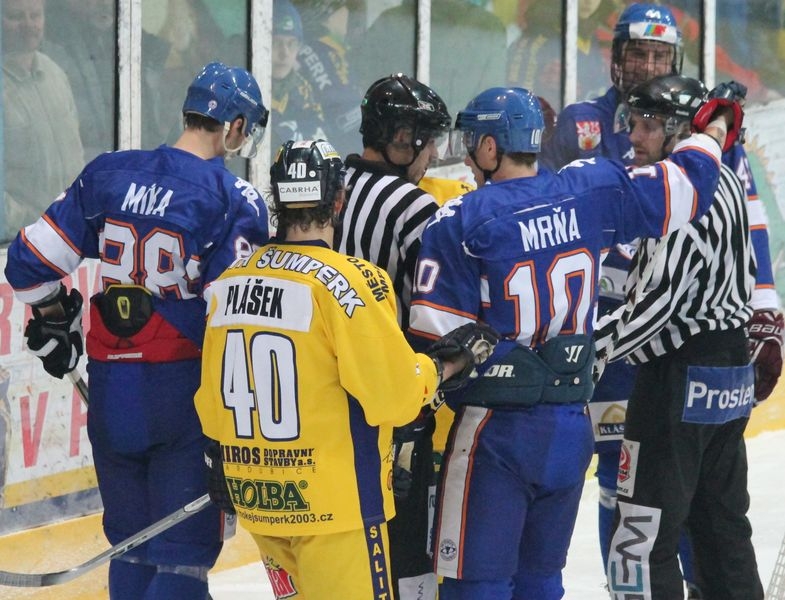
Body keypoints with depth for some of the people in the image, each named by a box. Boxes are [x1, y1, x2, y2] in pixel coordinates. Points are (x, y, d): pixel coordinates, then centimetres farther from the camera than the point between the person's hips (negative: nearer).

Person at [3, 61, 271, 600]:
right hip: (187, 391, -5)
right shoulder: (235, 199, -10)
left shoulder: (107, 175, 4)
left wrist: (53, 322, 25)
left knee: (133, 543, 18)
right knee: (184, 552, -1)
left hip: (110, 390, 5)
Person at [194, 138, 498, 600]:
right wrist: (446, 366, 2)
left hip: (255, 494, 7)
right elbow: (396, 393, -16)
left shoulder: (229, 282, 4)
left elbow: (213, 396, 12)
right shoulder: (350, 281, -16)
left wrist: (222, 462, 27)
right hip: (334, 504, -7)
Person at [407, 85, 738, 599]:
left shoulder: (459, 225, -11)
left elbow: (435, 344, -12)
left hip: (495, 429, -5)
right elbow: (685, 186, 13)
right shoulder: (589, 192, 1)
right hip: (571, 427, 5)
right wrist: (713, 132, 33)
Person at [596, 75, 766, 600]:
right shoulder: (726, 182, 11)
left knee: (643, 538, -8)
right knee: (723, 525, 17)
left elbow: (656, 301, -23)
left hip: (682, 382, -10)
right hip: (732, 376, 10)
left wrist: (587, 347, -19)